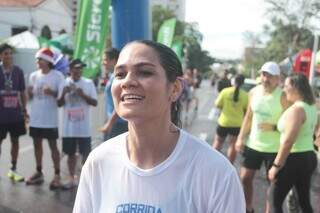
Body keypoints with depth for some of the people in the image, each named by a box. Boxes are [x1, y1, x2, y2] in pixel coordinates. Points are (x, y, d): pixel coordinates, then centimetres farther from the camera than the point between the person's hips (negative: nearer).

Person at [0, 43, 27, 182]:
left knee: (15, 141, 9)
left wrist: (24, 109, 4)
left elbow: (22, 92, 7)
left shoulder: (18, 71, 3)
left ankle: (13, 169, 21)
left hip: (15, 113, 2)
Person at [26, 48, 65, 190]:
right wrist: (29, 93, -11)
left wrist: (52, 92, -25)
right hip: (35, 118, 5)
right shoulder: (33, 75, 6)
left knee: (53, 146, 0)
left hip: (50, 118, -5)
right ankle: (39, 172, 25)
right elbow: (30, 97, 12)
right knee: (37, 144, 13)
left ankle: (57, 175, 7)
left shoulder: (57, 76, -8)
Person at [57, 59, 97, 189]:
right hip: (68, 127, 2)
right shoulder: (64, 83, 3)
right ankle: (72, 179, 25)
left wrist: (83, 95, -18)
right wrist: (63, 94, -14)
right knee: (70, 153, 12)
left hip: (83, 126, -2)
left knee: (86, 153, 2)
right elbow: (59, 104, 4)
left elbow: (95, 102, -3)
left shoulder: (88, 83, -1)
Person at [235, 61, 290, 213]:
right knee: (245, 178, 12)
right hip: (253, 144, 5)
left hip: (274, 148, -5)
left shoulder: (283, 97, -15)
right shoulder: (254, 92, 0)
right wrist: (241, 138, 5)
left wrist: (273, 127, -27)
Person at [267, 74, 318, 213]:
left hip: (295, 159, -9)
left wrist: (276, 165, -19)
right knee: (304, 201, 17)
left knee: (275, 201, 3)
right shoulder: (312, 107, 10)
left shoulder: (296, 109, -19)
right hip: (309, 157, 9)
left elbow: (288, 141, -24)